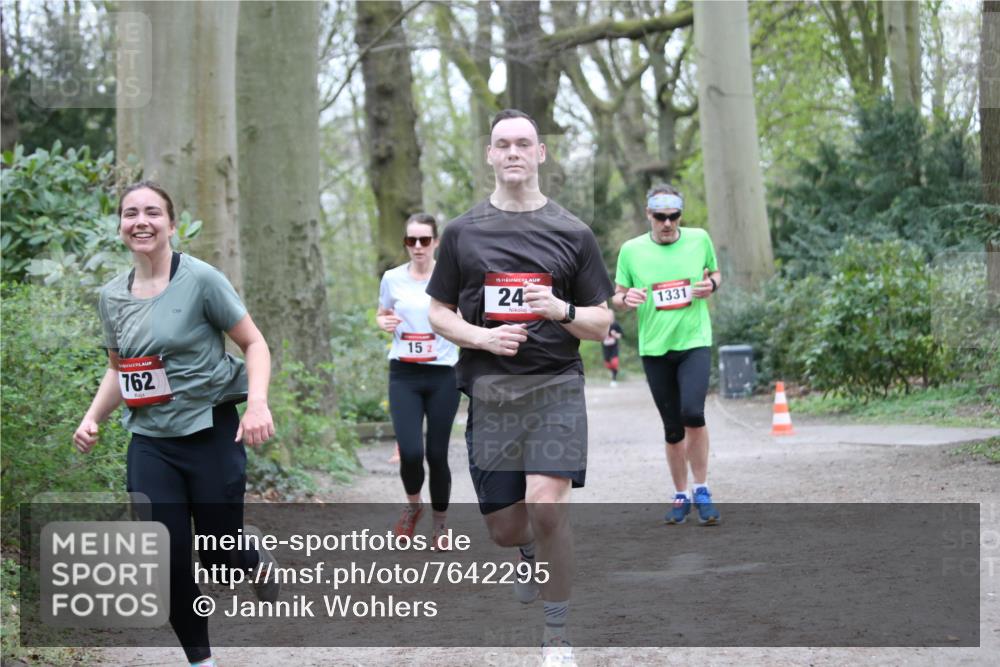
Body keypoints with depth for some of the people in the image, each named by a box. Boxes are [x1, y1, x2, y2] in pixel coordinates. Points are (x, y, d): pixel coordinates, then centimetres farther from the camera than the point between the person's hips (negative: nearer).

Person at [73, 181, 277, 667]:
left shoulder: (200, 280, -10)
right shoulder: (113, 296, 5)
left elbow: (254, 343, -6)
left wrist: (258, 403, -22)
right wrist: (93, 418, 2)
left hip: (211, 434, -4)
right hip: (150, 444, 4)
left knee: (219, 557, 3)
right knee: (169, 560, -2)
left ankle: (258, 564, 40)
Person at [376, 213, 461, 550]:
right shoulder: (392, 278, 2)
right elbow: (382, 314, 19)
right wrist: (384, 323, -4)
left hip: (443, 375, -1)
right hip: (404, 375, 1)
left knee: (436, 453, 2)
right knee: (410, 452, -11)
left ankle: (441, 522, 24)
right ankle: (413, 504, 21)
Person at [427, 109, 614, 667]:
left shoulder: (572, 233, 4)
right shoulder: (463, 233, 7)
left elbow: (602, 323, 7)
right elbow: (439, 313, 12)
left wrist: (561, 310, -14)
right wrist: (482, 337, -7)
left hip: (555, 387, -2)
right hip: (489, 392, 2)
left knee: (546, 510, -20)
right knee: (504, 528, 4)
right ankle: (533, 555, 43)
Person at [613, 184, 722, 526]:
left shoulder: (699, 238, 1)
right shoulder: (631, 250, -1)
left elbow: (715, 273, 17)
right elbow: (616, 298, 8)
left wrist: (711, 285, -6)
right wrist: (626, 298, -16)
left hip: (694, 342, -1)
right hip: (655, 348, 1)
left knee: (693, 412, -22)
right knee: (673, 429, 7)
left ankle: (701, 490, -6)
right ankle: (680, 496, 24)